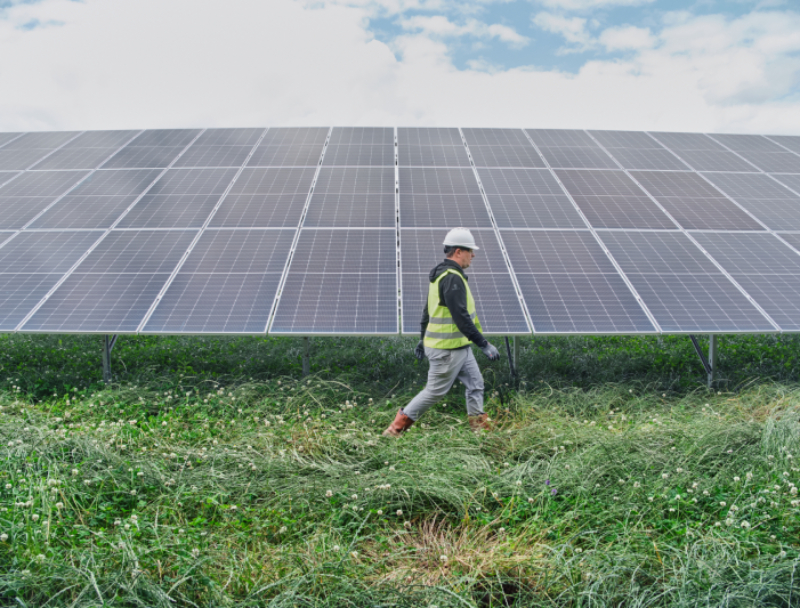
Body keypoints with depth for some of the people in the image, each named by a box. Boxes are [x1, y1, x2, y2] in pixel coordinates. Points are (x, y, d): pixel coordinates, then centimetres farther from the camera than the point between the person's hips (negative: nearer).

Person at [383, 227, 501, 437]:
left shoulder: (440, 274, 12)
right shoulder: (452, 278, -21)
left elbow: (428, 311, 19)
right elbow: (461, 317, -26)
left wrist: (423, 339, 25)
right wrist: (484, 344, -23)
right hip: (448, 349, -10)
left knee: (475, 383, 12)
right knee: (435, 391, 1)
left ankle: (479, 426, 20)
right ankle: (396, 428, 11)